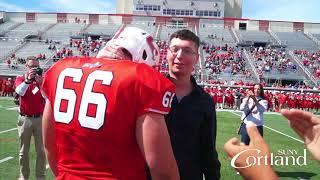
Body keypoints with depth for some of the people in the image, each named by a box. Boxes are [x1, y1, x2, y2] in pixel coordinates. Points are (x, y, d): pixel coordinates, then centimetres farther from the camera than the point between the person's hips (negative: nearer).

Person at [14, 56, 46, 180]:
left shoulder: (42, 79, 2)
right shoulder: (20, 79, 2)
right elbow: (20, 91, -19)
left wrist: (41, 83, -24)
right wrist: (28, 79, -31)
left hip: (40, 118, 0)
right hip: (25, 119, 0)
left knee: (41, 150, 5)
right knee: (24, 151, 11)